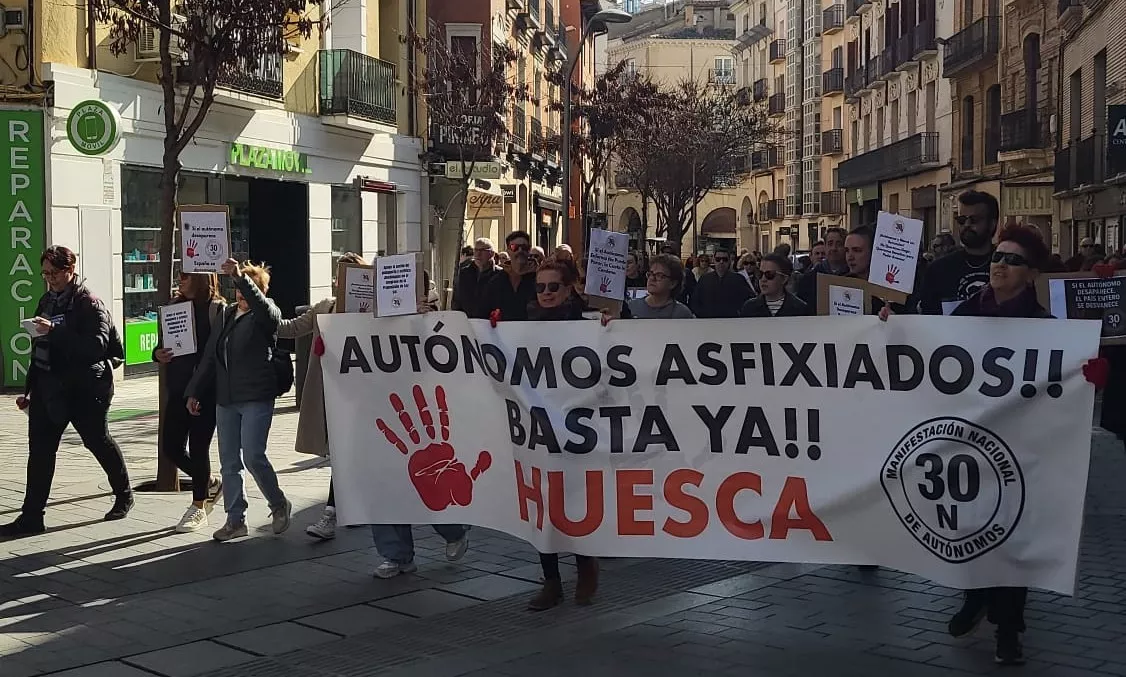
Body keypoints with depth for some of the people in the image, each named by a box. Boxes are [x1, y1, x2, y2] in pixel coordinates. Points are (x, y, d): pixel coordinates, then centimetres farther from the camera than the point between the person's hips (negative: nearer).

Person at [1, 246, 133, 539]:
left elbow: (96, 345, -25)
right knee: (40, 449, -1)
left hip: (84, 388, -7)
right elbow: (38, 350, 20)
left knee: (98, 441, 9)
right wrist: (30, 390, 19)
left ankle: (124, 495, 32)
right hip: (49, 388, 7)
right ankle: (31, 517, 1)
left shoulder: (89, 303, -11)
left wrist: (55, 331, -30)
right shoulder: (47, 301, 13)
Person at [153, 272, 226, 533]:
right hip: (178, 388, 6)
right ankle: (210, 483, 30)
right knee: (169, 447, 6)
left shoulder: (217, 308, -7)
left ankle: (198, 508, 14)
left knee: (198, 447, -1)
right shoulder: (175, 306, 11)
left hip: (206, 390, -6)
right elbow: (162, 343, 16)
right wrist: (158, 354, -5)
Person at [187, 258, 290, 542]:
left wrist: (240, 276, -39)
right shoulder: (226, 316, 17)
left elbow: (261, 305, -28)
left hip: (256, 399, -6)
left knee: (253, 457, -12)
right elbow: (210, 357, 20)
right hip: (226, 400, 7)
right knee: (229, 463, 6)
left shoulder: (266, 315, -1)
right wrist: (195, 392, 16)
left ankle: (279, 505, 10)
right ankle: (235, 520, 12)